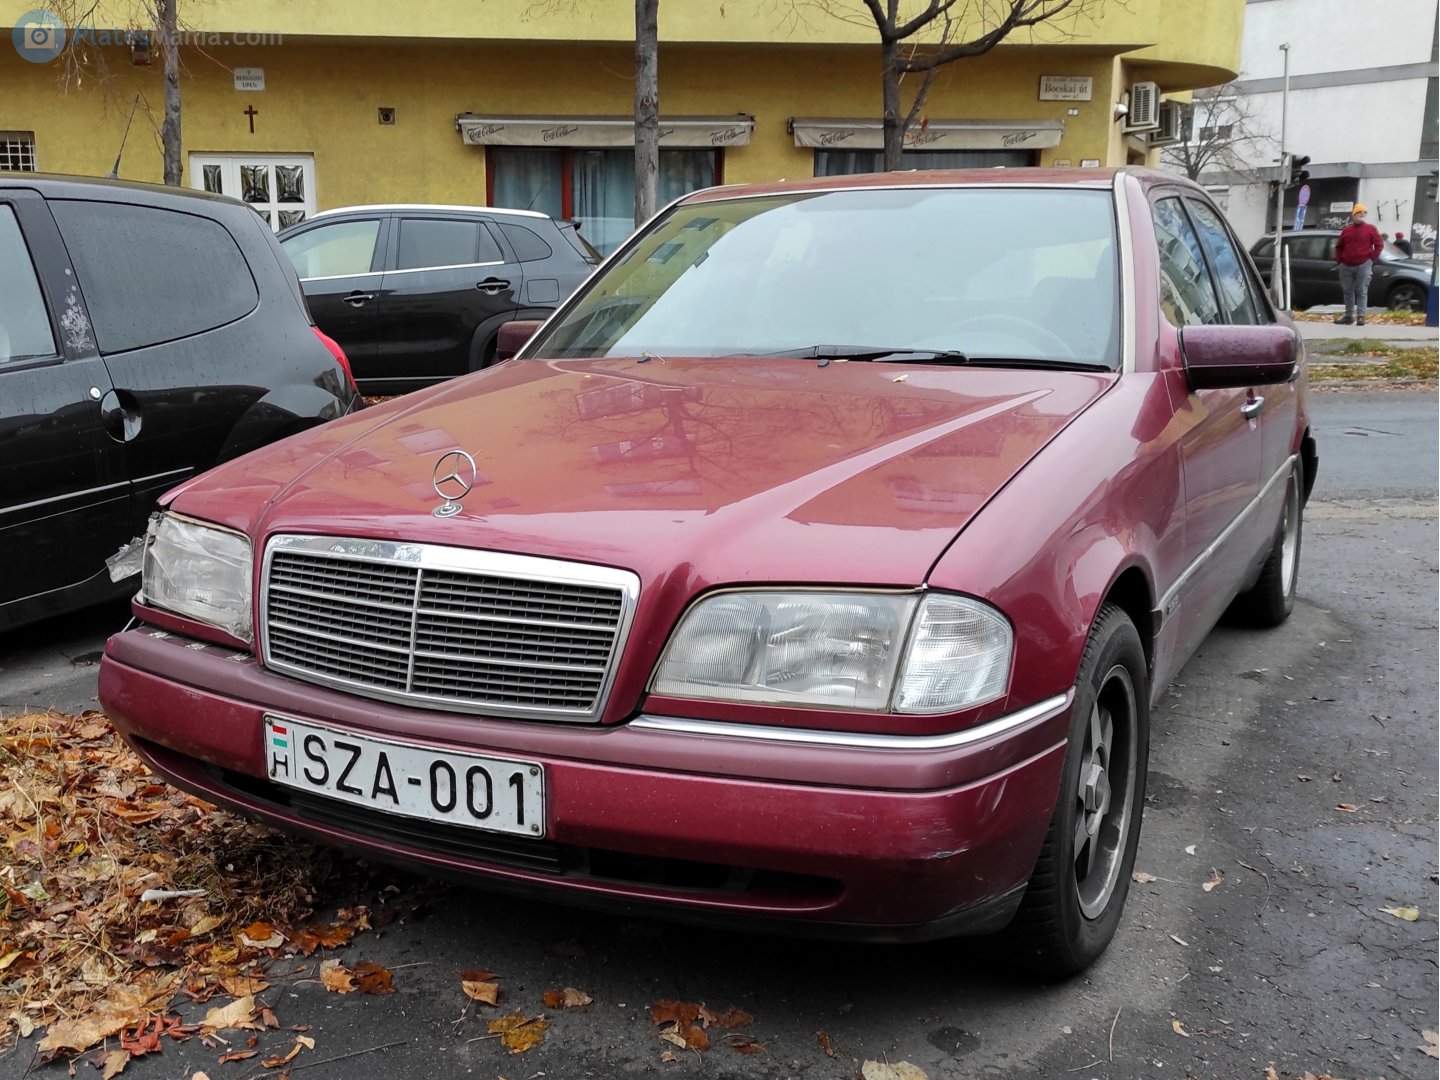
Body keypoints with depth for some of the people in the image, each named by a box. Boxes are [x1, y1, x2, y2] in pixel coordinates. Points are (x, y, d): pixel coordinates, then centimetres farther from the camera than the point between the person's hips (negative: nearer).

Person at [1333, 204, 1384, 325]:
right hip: (1346, 266, 4)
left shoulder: (1370, 229, 3)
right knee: (1347, 291, 8)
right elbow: (1339, 246, 21)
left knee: (1362, 291, -6)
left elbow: (1380, 244, 1)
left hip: (1363, 265, -4)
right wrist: (1339, 259, 9)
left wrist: (1372, 258, -4)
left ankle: (1361, 316, -7)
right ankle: (1349, 315, 16)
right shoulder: (1346, 230, 12)